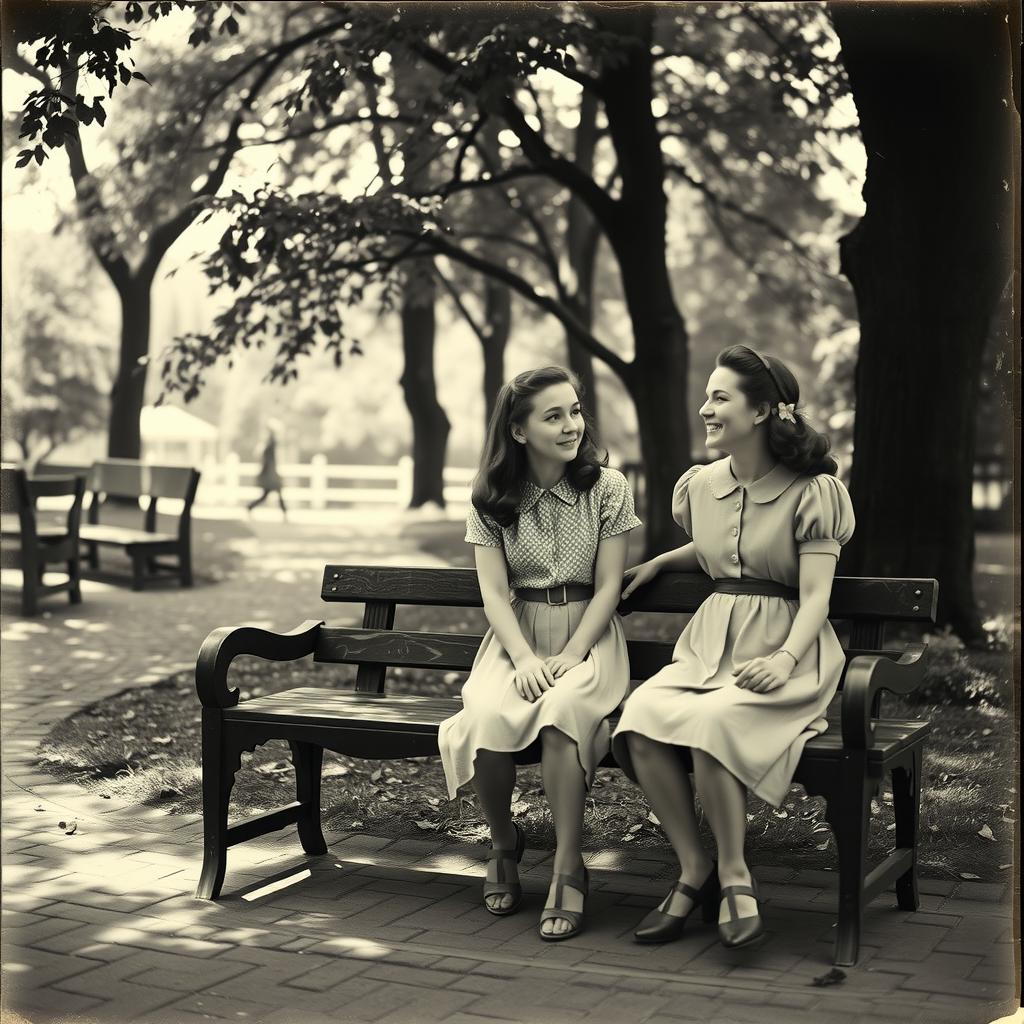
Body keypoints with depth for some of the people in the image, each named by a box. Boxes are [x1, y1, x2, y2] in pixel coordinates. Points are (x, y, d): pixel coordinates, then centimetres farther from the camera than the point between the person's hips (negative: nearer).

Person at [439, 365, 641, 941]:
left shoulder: (608, 488, 0)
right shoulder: (491, 499, 4)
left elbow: (608, 587, -2)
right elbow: (494, 592, -1)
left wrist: (569, 657, -15)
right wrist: (524, 658, -18)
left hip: (587, 636, -1)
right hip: (516, 638, 1)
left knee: (562, 709, -36)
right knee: (488, 716, -31)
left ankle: (569, 869, -24)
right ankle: (504, 842, -2)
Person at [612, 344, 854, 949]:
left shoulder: (812, 492, -5)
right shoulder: (703, 484, 13)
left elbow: (816, 595, -12)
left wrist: (785, 659, -28)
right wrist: (656, 564, 21)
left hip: (786, 652, -5)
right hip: (711, 644, 5)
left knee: (709, 721, -35)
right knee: (640, 719, -26)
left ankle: (735, 875, -16)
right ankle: (694, 869, -13)